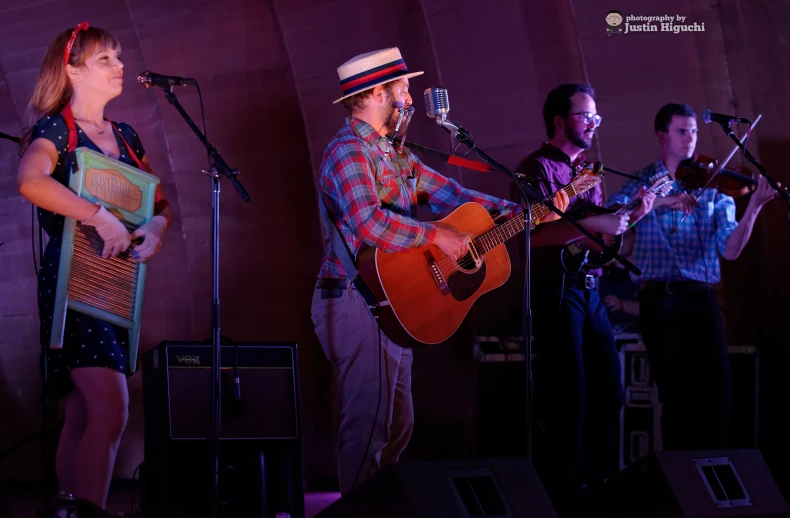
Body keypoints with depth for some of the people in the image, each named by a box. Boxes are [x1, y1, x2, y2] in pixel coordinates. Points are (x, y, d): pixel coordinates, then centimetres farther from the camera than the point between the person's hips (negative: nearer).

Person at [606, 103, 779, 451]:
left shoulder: (713, 185, 10)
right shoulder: (642, 183, 8)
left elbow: (730, 249, -3)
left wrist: (753, 207, -19)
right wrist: (657, 201, -24)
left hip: (701, 299, 2)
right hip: (660, 301, -2)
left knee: (718, 396, -6)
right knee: (678, 394, -4)